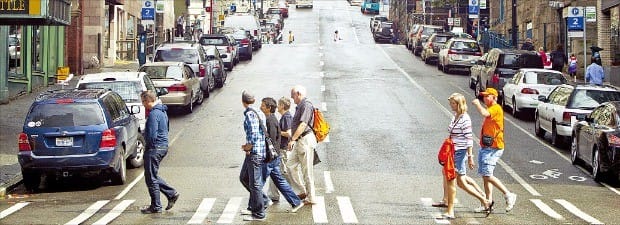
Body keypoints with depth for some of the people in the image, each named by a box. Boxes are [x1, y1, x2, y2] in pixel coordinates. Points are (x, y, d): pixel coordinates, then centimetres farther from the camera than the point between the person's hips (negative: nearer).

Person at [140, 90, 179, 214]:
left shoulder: (153, 114, -20)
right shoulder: (162, 111, 12)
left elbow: (152, 136, -24)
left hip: (154, 148, -10)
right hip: (163, 145, 10)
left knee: (151, 178, 0)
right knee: (153, 176, 20)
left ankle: (156, 207, 6)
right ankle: (172, 193, 17)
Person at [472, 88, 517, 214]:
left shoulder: (496, 108, -13)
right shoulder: (490, 109, 20)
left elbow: (484, 113, -33)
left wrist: (477, 104, -16)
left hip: (492, 148, -10)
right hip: (486, 147, 10)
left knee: (487, 175, -15)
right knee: (485, 176, 10)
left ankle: (508, 195, -7)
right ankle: (489, 202, 13)